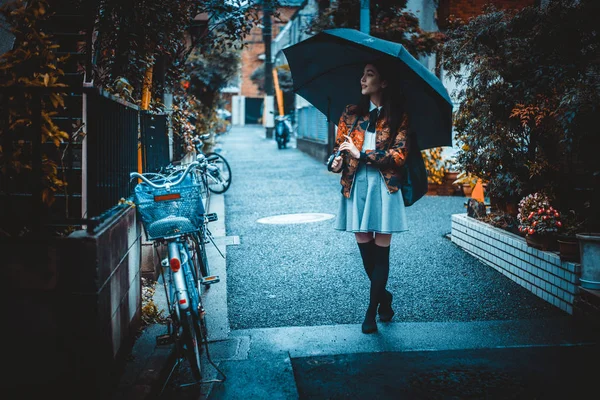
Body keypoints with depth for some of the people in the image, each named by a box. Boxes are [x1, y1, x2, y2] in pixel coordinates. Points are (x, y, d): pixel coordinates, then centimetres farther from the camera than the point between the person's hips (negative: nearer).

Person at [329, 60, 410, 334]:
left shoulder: (398, 117, 2)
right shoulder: (351, 113, 11)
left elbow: (399, 154, -7)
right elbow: (339, 146, 11)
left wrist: (361, 154, -14)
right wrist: (337, 161, -13)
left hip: (384, 187, -3)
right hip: (356, 186, 3)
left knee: (381, 251, -2)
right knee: (365, 248, 4)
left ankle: (372, 311, 6)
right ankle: (384, 298, 28)